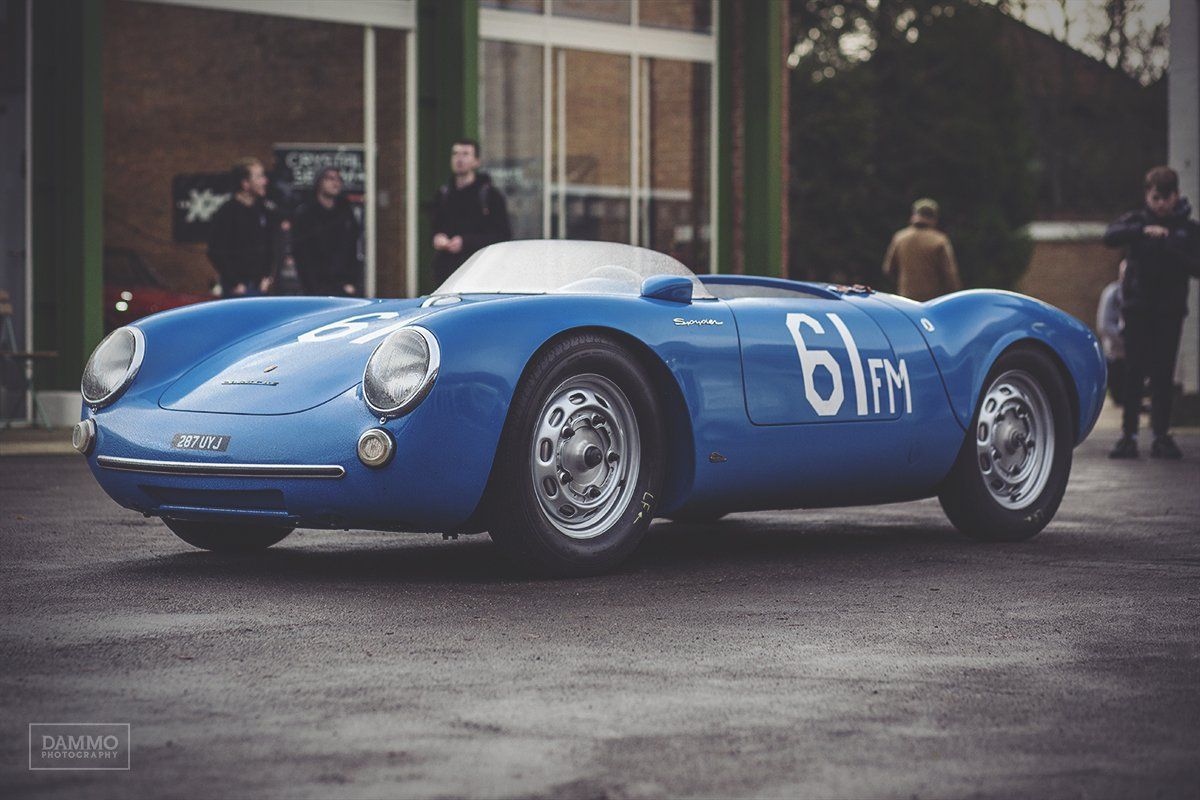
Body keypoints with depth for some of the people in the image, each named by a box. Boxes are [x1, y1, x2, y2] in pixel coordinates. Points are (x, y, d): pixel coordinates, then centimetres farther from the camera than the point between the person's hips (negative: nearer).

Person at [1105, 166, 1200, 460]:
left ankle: (1162, 435, 6)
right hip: (1138, 306, -1)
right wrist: (1144, 231, -27)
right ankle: (1128, 434, -2)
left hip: (1170, 308, 1)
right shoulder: (1137, 220, 5)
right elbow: (1110, 236, -14)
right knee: (1134, 372, -4)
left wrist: (1170, 250, -20)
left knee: (1164, 374, 0)